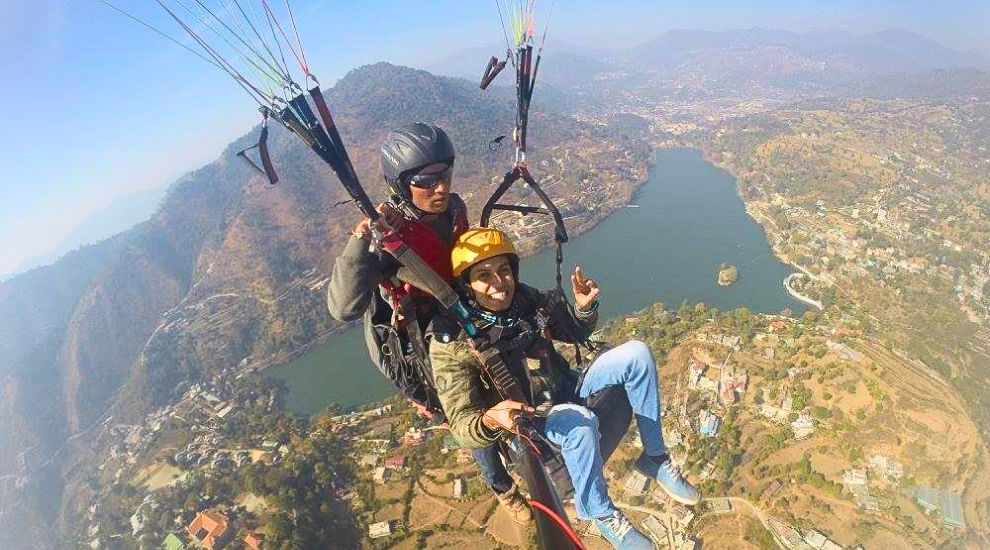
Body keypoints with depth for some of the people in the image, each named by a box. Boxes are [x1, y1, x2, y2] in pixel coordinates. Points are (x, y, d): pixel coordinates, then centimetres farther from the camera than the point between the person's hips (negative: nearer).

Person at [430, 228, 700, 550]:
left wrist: (584, 307, -14)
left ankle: (654, 458, 2)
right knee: (580, 419, -37)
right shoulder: (450, 342, -23)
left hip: (567, 394, 5)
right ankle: (600, 513, -9)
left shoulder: (527, 299, -8)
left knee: (636, 353, -11)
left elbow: (576, 332, 8)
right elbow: (462, 427, -22)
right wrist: (491, 419, -45)